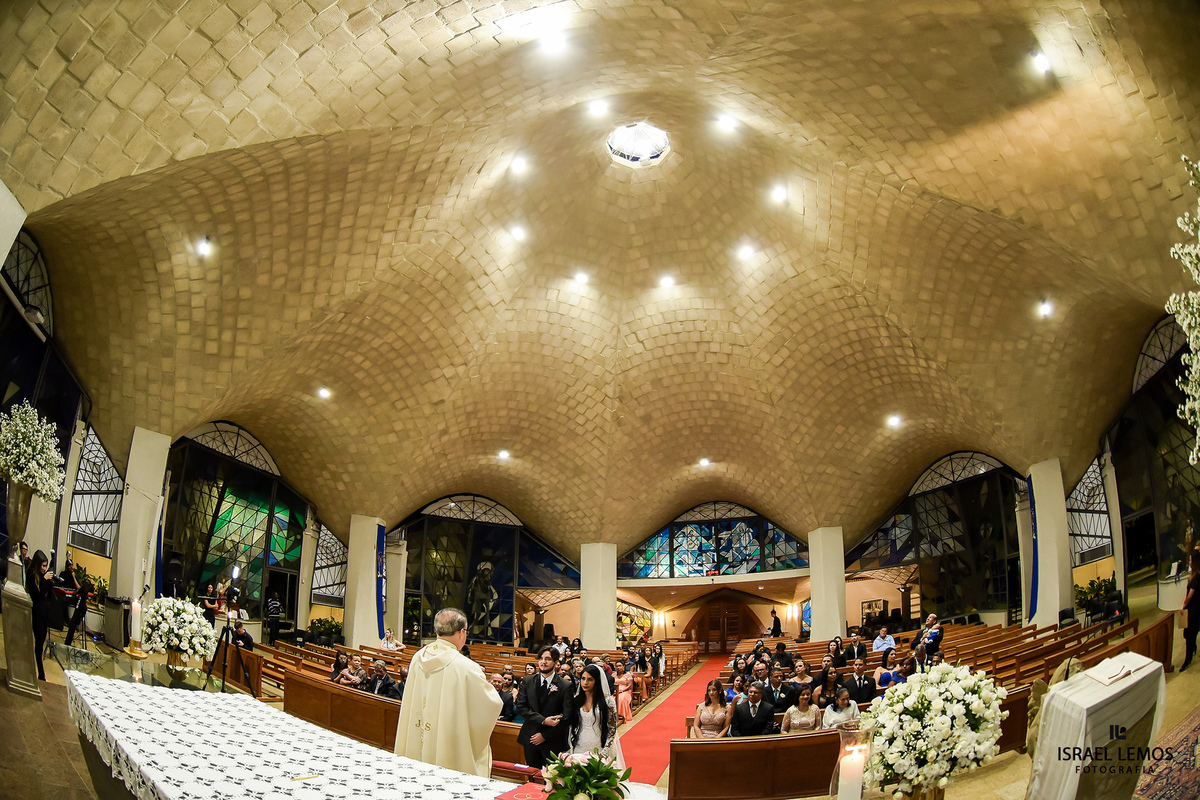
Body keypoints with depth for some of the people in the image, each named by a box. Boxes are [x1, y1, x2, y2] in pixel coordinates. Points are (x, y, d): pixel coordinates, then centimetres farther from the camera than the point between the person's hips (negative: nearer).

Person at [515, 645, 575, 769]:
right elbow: (520, 707, -2)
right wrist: (542, 720, -15)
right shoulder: (527, 682, 5)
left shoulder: (565, 686, -5)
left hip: (553, 742, -3)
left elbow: (567, 717, -7)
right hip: (530, 739, 3)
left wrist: (545, 735, -9)